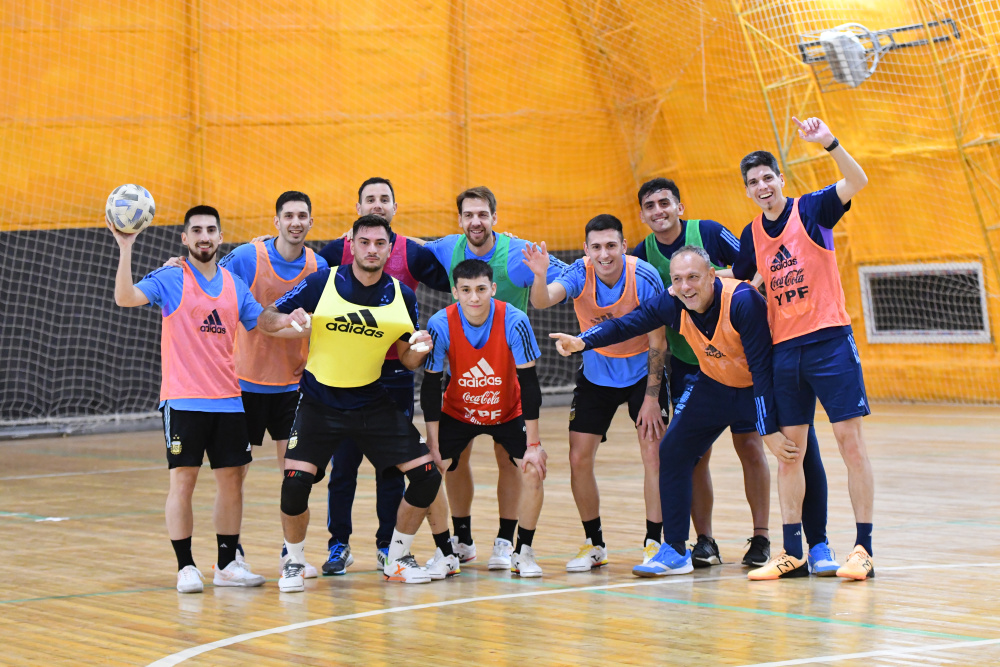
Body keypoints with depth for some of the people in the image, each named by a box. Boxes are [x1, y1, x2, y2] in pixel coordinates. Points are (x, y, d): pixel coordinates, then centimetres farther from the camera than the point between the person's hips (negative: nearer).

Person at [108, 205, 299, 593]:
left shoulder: (234, 285, 11)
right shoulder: (171, 279, -3)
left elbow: (263, 323, 19)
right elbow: (125, 298, -16)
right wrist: (125, 248, -26)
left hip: (227, 400, 5)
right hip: (184, 400, -5)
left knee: (232, 480, 6)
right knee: (182, 482, -6)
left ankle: (227, 565, 16)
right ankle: (185, 568, 1)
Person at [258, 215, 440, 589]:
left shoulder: (403, 296, -1)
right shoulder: (321, 283, -9)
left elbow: (406, 359, 8)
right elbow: (267, 317, -4)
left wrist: (418, 351, -15)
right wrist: (291, 321, -26)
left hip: (374, 404, 3)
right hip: (320, 402, -3)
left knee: (427, 475, -5)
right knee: (296, 479, -19)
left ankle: (397, 559, 18)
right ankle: (294, 561, 8)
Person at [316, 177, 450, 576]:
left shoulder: (412, 253, 3)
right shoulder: (337, 252, 3)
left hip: (395, 372, 0)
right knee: (343, 462, 3)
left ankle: (388, 545, 14)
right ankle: (338, 545, 11)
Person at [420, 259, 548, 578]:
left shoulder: (514, 321, -26)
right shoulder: (440, 324, -24)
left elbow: (528, 384, -21)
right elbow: (431, 387, -16)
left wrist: (533, 444, -22)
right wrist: (433, 443, -19)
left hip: (508, 412, 0)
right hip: (457, 412, 1)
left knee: (534, 470, -17)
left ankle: (523, 552, 3)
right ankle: (445, 554, 1)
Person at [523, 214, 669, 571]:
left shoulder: (645, 278, -23)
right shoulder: (580, 274, -20)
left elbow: (657, 343, -16)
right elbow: (542, 301, -37)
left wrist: (652, 398, -17)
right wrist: (540, 275, -59)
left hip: (642, 372, -2)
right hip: (596, 374, 2)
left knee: (653, 452, -13)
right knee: (579, 458, -3)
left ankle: (654, 543, -2)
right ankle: (594, 545, 13)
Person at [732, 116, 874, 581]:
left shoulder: (811, 211, -4)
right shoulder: (751, 235, 10)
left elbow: (857, 181, -21)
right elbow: (737, 285, 27)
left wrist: (829, 143, -34)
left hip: (829, 341, -5)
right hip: (783, 348, 5)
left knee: (850, 442, -6)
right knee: (787, 450, 4)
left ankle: (863, 549, -5)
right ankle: (793, 553, 10)